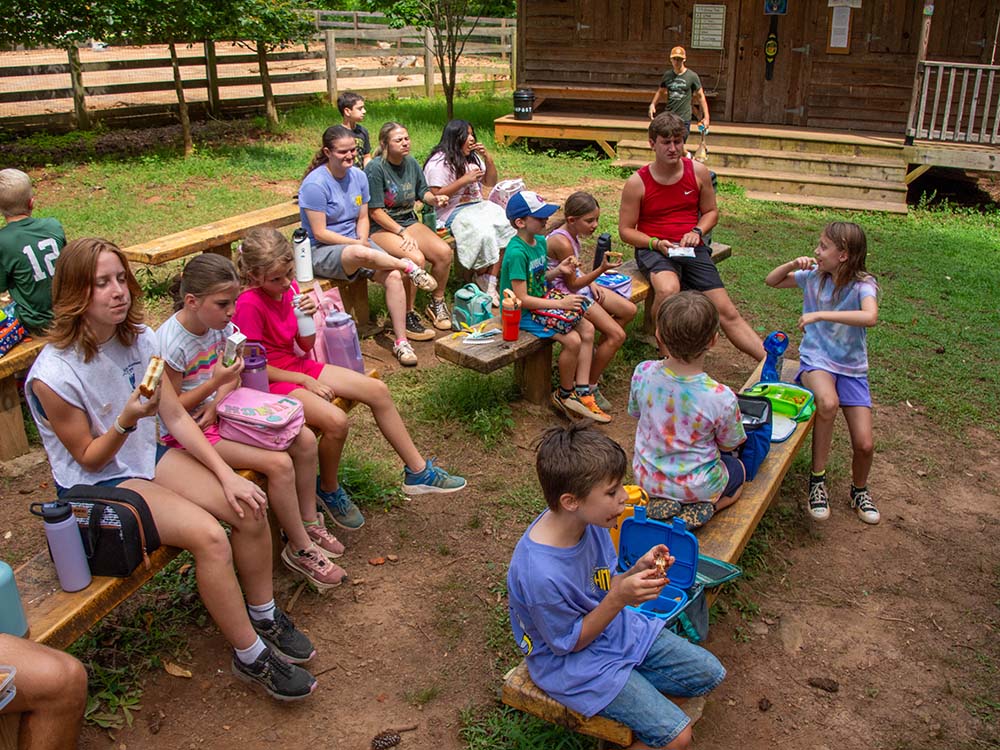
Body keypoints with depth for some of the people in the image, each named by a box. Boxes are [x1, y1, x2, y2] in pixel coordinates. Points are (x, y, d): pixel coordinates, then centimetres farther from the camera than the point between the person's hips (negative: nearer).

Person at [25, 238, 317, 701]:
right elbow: (89, 458, -13)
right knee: (209, 536, -26)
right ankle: (252, 658, -9)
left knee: (248, 507, -13)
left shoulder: (139, 339, -4)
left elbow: (177, 418, -2)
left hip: (148, 456, 6)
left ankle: (264, 617, 9)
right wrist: (127, 420, -32)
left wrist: (226, 475, -10)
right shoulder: (54, 375, -23)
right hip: (97, 485, -6)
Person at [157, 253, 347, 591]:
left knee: (305, 440, -6)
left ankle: (309, 524, 11)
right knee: (279, 464, -22)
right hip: (187, 432, -7)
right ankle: (300, 550, -3)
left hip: (220, 412, 8)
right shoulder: (170, 344, -24)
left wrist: (217, 402, -12)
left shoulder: (220, 323, -4)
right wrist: (215, 382, -26)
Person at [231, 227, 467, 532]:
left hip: (298, 366, 8)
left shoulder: (290, 288, 1)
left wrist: (308, 317, -14)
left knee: (377, 389, -4)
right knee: (336, 420, -32)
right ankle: (328, 490, 0)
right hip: (271, 381, -8)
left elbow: (306, 346, 6)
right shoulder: (249, 304, -21)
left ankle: (417, 471, 6)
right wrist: (304, 380, -16)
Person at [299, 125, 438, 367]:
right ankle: (408, 266, -19)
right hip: (322, 251, -6)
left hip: (356, 243, 7)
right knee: (360, 254, -42)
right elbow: (320, 233, -15)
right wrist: (357, 243, -17)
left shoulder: (358, 176, 6)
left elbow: (363, 217, 12)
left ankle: (401, 341, -12)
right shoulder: (315, 184, -14)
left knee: (393, 275, -19)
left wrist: (363, 239, -9)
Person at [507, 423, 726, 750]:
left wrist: (637, 572, -18)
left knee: (710, 674, 7)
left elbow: (603, 589, 1)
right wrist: (619, 599, -30)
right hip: (573, 662, -7)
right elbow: (571, 642, -20)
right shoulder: (541, 574, -37)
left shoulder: (589, 522, -14)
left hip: (617, 628, 7)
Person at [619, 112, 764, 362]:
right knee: (668, 290, -37)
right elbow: (626, 230, 0)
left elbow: (711, 211, 15)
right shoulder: (637, 183, -4)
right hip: (653, 249, -3)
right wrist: (657, 243, -16)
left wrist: (697, 232, -6)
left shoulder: (698, 172, 4)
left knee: (727, 312, -6)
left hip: (692, 249, 3)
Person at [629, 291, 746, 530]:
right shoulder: (721, 398, -31)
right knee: (739, 469, 30)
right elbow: (728, 445, -11)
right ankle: (702, 508, 2)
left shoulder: (642, 373, -22)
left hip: (646, 478, 3)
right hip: (697, 486, -3)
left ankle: (661, 501, 7)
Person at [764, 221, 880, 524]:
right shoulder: (814, 275, -1)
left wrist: (820, 315, -36)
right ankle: (818, 479, -17)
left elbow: (870, 317, -35)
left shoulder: (863, 284, -14)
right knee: (828, 402, -35)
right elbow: (771, 281, 11)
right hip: (816, 360, 1)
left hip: (851, 367, -1)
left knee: (864, 445, -8)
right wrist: (792, 265, -8)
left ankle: (859, 490, 27)